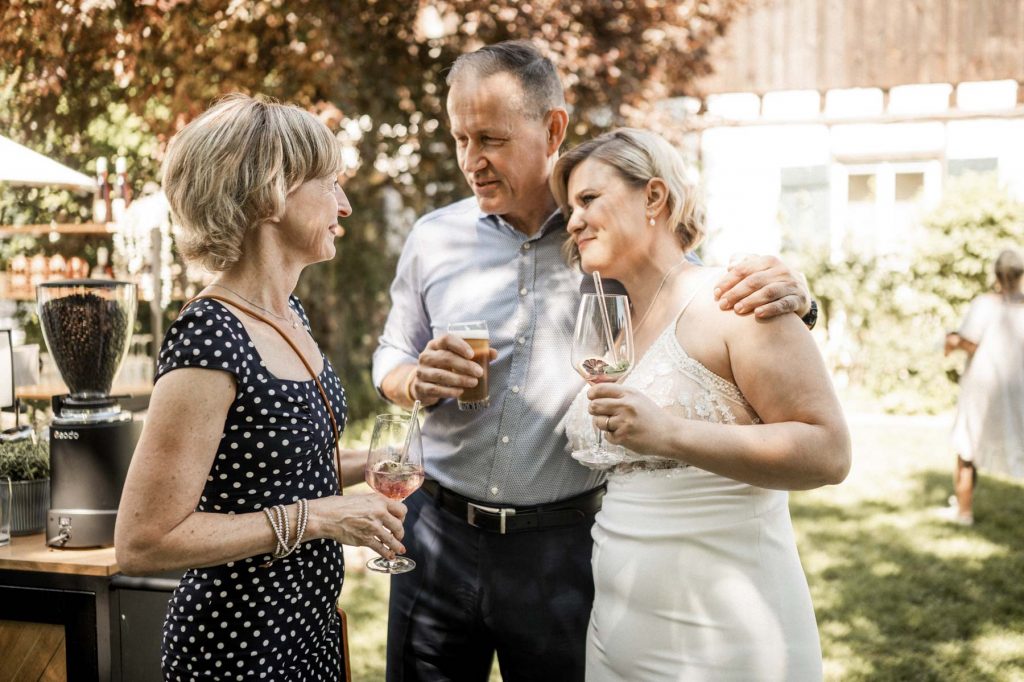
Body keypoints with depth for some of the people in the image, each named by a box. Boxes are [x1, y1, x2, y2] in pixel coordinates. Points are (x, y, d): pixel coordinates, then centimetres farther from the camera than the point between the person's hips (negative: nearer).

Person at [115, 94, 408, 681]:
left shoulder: (287, 314, 4)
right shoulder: (210, 342, -24)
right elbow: (142, 543, -24)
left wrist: (368, 465, 2)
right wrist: (315, 517, -23)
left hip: (307, 625, 9)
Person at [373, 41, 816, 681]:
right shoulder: (435, 237, 3)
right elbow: (391, 358, 15)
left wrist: (789, 297, -20)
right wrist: (417, 381, -9)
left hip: (566, 549, -2)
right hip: (440, 533, 2)